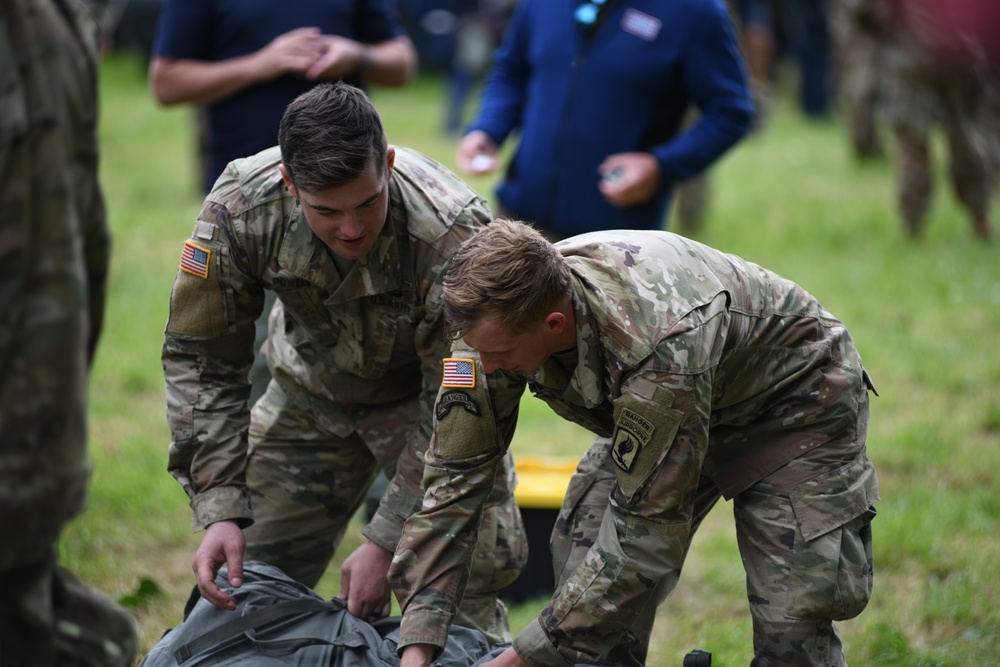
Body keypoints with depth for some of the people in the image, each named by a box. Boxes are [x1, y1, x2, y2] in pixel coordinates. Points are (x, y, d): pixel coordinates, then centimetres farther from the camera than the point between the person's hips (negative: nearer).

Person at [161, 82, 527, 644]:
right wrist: (219, 510, -25)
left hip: (421, 390, -2)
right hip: (312, 388, 2)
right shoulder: (240, 209, -30)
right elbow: (202, 359, -18)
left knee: (479, 565, -19)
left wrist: (387, 542, -29)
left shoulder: (455, 236, -37)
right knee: (249, 581, 0)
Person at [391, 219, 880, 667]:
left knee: (792, 627, -16)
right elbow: (455, 474, -17)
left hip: (794, 404, -6)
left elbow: (649, 527, -38)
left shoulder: (661, 346, -45)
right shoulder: (499, 316, -25)